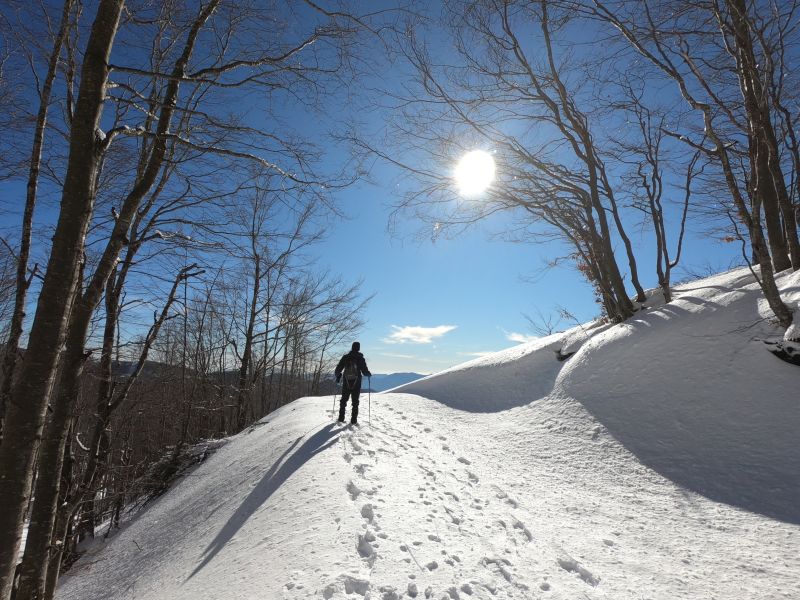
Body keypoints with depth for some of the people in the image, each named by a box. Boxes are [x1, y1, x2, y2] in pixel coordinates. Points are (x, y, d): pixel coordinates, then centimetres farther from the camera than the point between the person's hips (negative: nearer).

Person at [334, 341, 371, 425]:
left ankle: (341, 418, 18)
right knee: (355, 402, 6)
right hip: (356, 384, -2)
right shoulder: (360, 358, -7)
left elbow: (338, 369, 1)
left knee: (343, 400, 15)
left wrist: (338, 376, 22)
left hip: (346, 383, 2)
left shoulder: (345, 357, -1)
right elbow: (365, 371, -7)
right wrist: (369, 374, 14)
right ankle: (353, 420, 3)